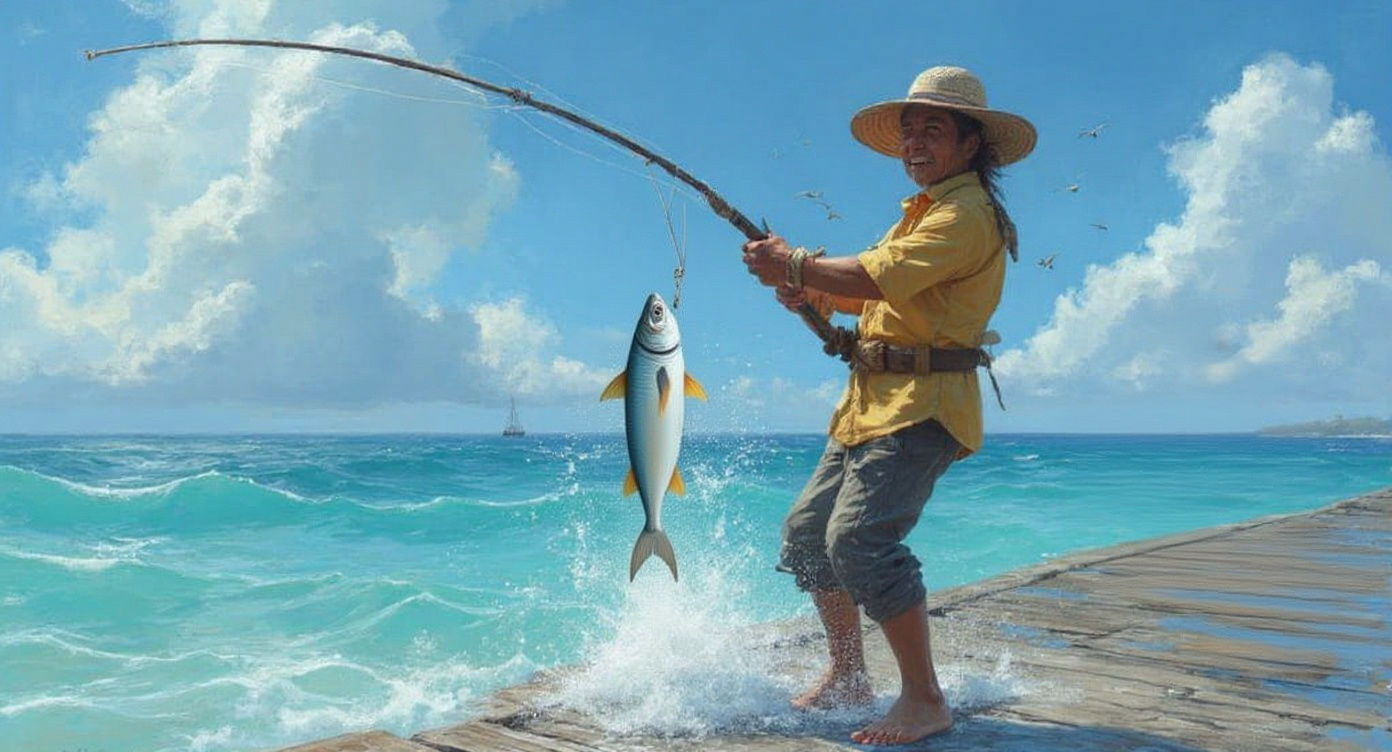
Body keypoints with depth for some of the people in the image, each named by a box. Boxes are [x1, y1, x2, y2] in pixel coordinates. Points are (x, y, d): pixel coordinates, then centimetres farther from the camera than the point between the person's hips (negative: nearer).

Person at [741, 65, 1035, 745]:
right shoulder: (924, 211, 21)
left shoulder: (966, 214, -12)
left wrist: (796, 265, -12)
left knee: (860, 537, -23)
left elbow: (879, 277, -25)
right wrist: (817, 295, 4)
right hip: (872, 400, 10)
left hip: (922, 405, -10)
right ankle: (847, 677, 24)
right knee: (807, 530, 11)